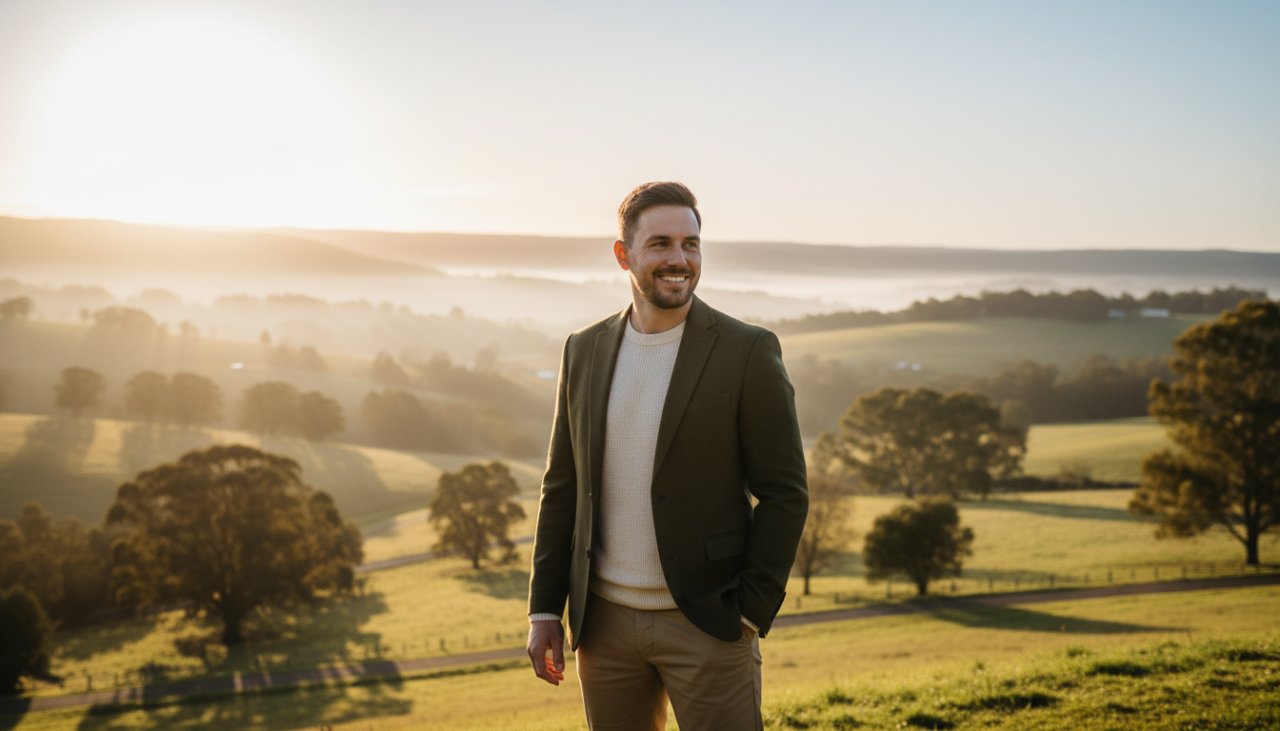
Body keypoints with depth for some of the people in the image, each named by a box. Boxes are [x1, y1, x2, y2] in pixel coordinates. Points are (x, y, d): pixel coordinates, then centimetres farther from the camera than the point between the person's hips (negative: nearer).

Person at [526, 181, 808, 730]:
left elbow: (784, 494, -6)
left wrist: (750, 616, -10)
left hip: (706, 623, -4)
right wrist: (544, 610, 6)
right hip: (605, 622, 4)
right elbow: (562, 488, 10)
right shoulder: (584, 351, 6)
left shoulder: (747, 352, -7)